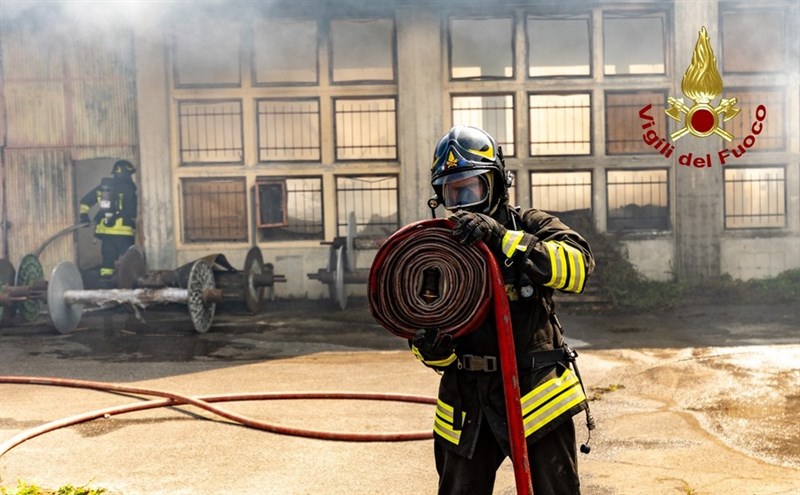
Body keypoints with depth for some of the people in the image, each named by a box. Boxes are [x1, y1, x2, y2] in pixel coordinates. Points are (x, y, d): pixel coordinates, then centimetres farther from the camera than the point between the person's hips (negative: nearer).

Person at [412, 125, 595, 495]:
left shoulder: (530, 226, -2)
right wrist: (430, 347, -14)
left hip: (535, 394, -3)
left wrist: (502, 238, -31)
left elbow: (578, 264, -24)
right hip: (466, 402, 3)